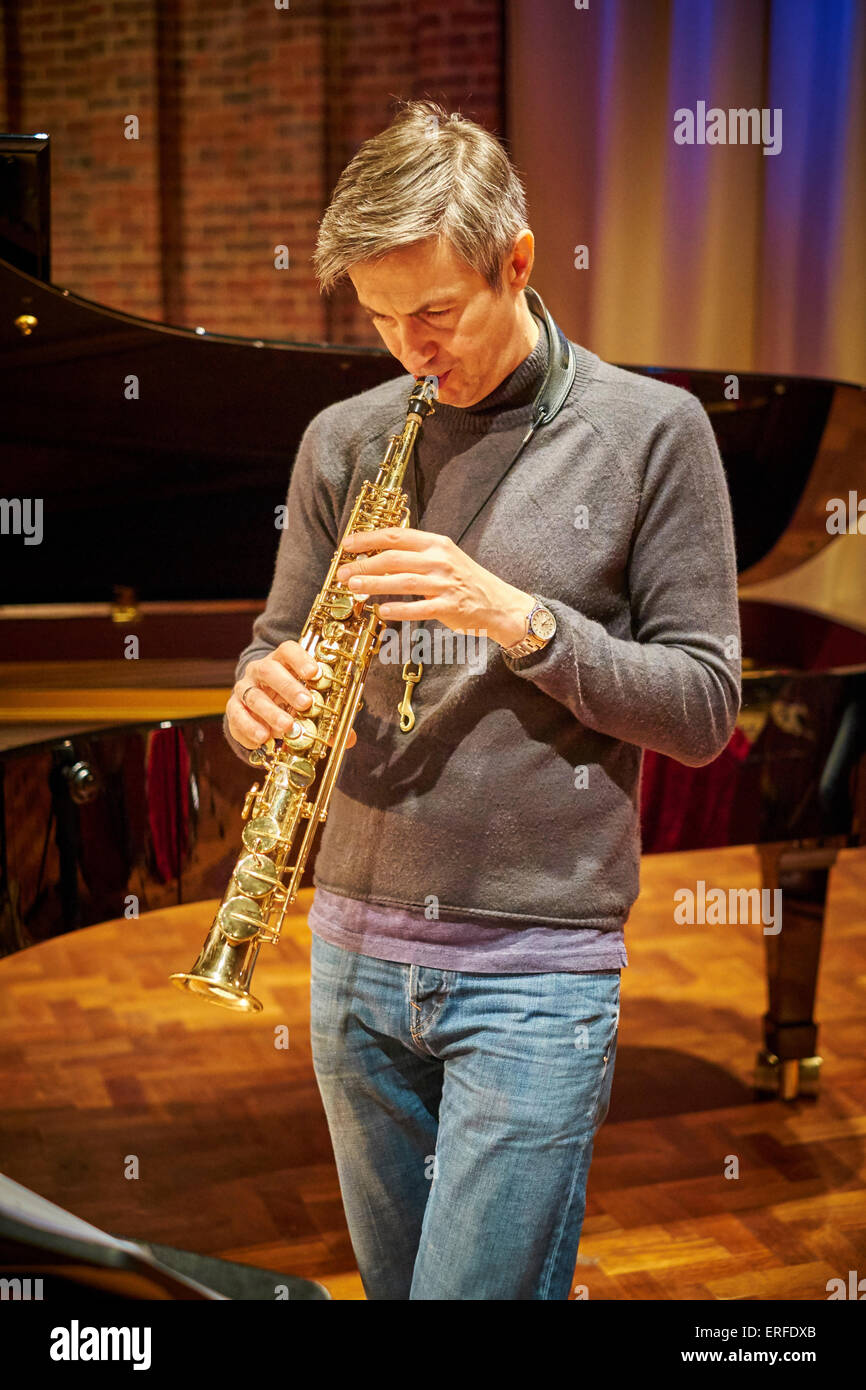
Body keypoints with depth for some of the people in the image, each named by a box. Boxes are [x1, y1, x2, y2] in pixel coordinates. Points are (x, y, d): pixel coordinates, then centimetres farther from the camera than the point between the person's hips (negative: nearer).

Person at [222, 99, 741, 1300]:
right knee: (395, 1281, 19)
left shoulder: (651, 431, -5)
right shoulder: (342, 441, 6)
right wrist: (260, 695, -12)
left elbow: (703, 707, -5)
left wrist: (518, 618, -19)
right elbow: (280, 644, 13)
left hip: (540, 964, -4)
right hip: (355, 947, 5)